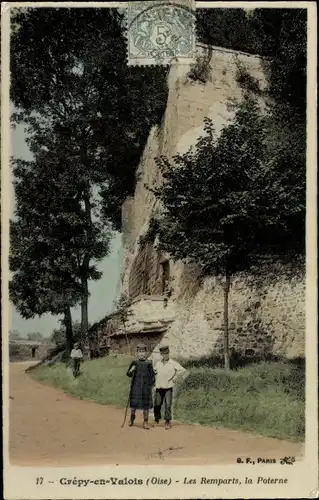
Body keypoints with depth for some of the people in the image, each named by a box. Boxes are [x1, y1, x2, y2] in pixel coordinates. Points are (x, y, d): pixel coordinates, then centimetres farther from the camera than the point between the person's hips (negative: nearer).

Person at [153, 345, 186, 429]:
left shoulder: (173, 363, -4)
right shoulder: (158, 363, 9)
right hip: (158, 388, 3)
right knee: (157, 405, 5)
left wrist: (175, 378, -10)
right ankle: (156, 420, 27)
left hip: (168, 388, -3)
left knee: (168, 405, -9)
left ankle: (168, 422, -1)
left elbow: (183, 370, -11)